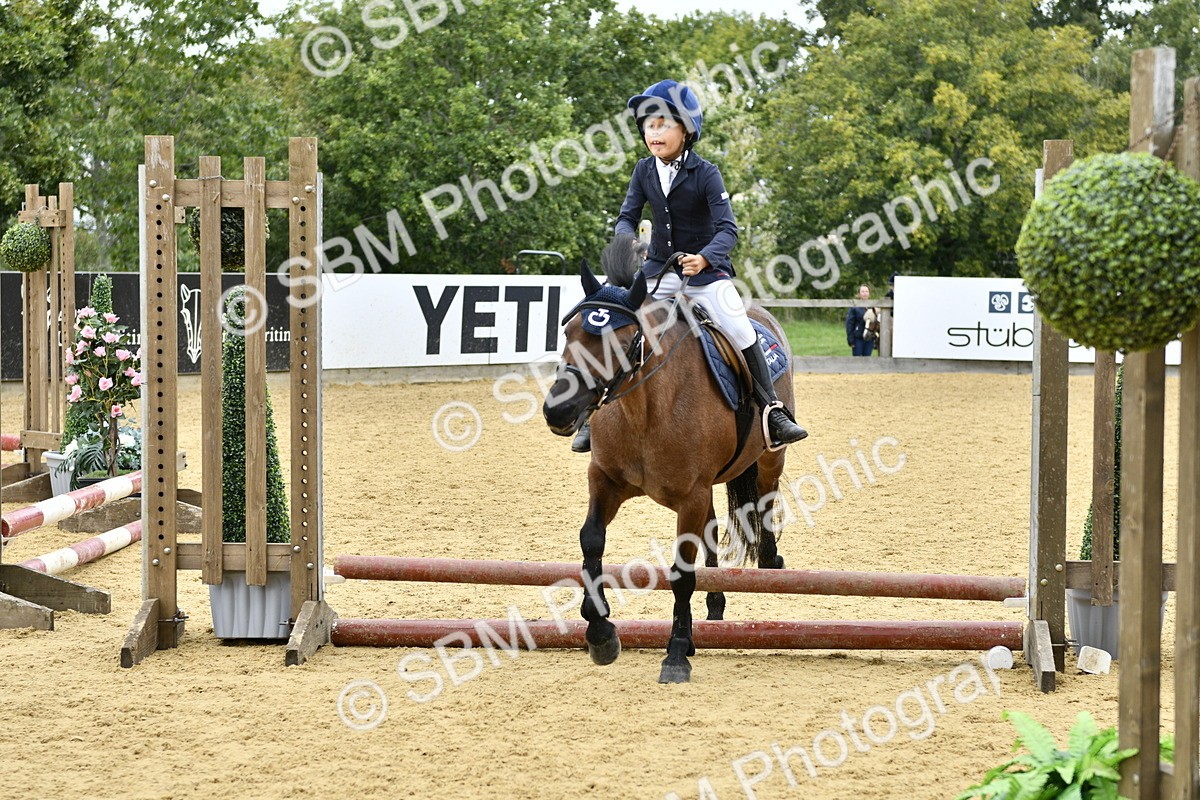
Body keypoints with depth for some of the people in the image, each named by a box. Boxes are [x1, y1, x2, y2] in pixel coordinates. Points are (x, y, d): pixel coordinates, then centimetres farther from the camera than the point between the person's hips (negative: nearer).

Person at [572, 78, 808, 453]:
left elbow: (727, 229, -21)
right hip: (659, 267, 4)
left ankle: (772, 410, -8)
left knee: (741, 333, -18)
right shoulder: (645, 171, -2)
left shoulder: (706, 174, -16)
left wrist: (704, 258, -41)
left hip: (706, 267, -4)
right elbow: (627, 217, -1)